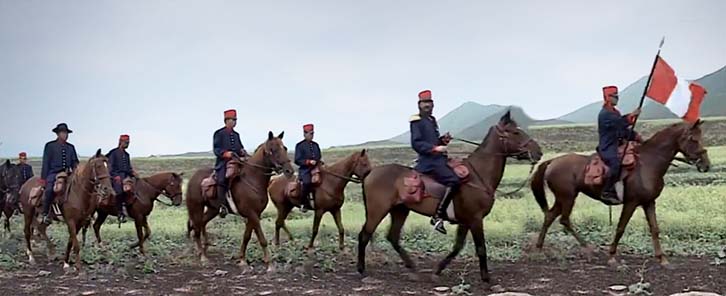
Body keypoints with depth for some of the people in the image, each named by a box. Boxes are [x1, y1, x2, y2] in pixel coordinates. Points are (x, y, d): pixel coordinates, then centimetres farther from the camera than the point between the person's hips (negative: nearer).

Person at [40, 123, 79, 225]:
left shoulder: (71, 147, 15)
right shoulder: (50, 146, 4)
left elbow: (75, 163, 17)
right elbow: (46, 163, 2)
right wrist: (43, 178, -4)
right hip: (53, 173, -4)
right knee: (49, 189, -29)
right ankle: (45, 214, -20)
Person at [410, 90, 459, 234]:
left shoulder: (432, 120, 20)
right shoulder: (417, 121, -7)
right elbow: (416, 143, -15)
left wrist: (443, 140, 7)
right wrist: (435, 148, -23)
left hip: (438, 159, 10)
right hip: (429, 161, -10)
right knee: (453, 181, -25)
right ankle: (438, 217, -23)